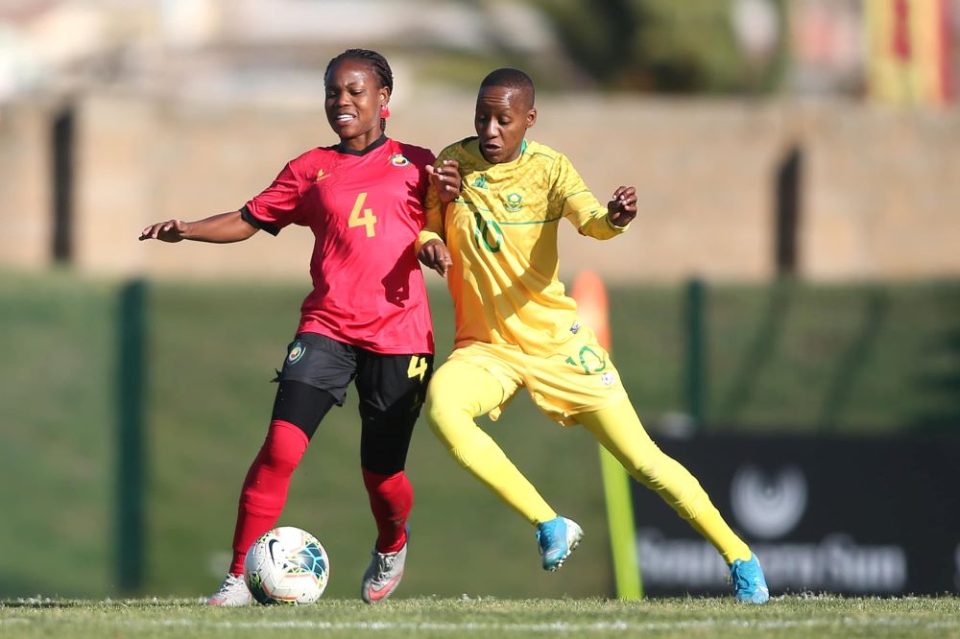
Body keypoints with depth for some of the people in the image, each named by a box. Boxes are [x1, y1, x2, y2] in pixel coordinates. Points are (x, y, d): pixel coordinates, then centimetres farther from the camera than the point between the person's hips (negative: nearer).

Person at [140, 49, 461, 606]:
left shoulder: (414, 164, 8)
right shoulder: (312, 169, 11)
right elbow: (250, 219, 14)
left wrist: (449, 197, -12)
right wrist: (187, 230, -2)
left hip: (399, 335, -1)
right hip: (327, 329, 1)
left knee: (382, 473, 6)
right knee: (282, 445, -18)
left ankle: (393, 546, 41)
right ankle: (239, 578, -15)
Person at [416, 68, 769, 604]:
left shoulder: (547, 168, -10)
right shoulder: (453, 164, -2)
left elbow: (591, 219, -28)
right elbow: (424, 226, 12)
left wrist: (614, 218, -52)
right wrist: (428, 243, -12)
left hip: (556, 341, -2)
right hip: (485, 348, 2)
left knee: (644, 459, -3)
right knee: (443, 404, -32)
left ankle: (741, 559, 15)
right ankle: (550, 526, -19)